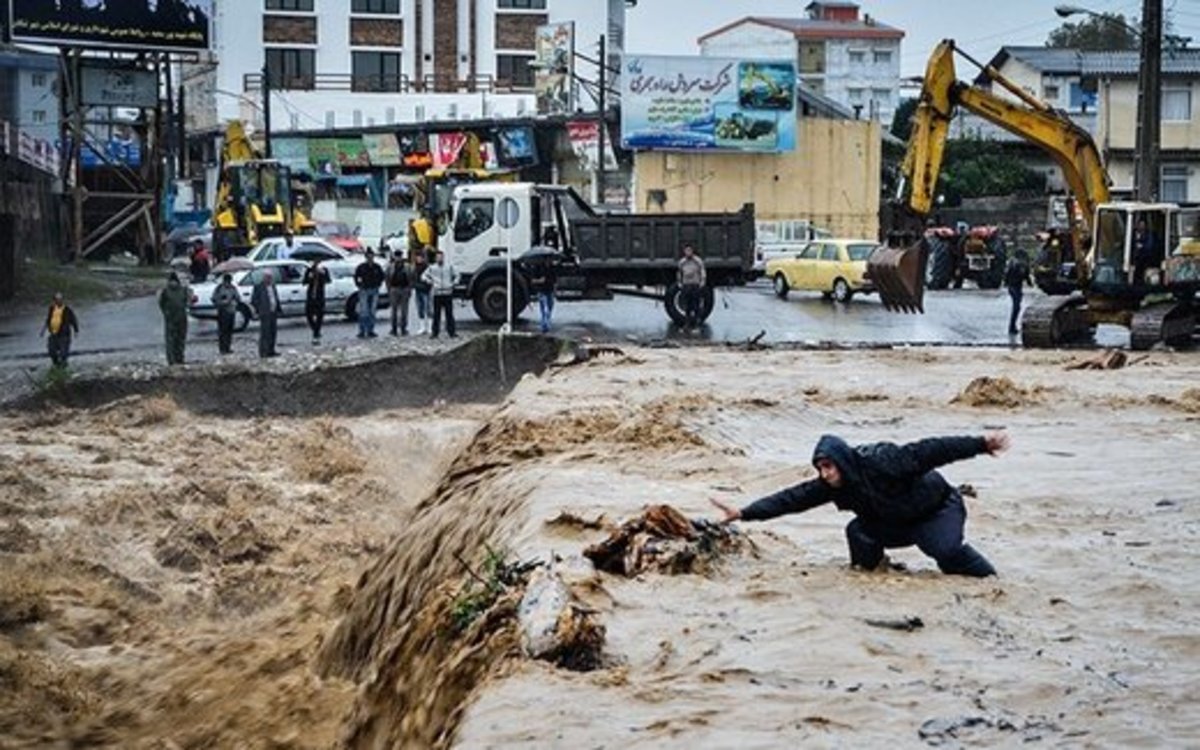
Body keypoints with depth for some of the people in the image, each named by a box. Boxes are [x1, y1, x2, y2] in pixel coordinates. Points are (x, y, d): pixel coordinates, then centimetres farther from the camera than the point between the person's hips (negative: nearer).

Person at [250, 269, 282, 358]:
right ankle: (263, 352, -6)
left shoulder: (272, 286, 16)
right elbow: (253, 301, -7)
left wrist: (277, 310, 14)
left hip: (273, 313, 7)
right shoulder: (259, 287, -6)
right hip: (265, 314, -7)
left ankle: (271, 351, 15)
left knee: (273, 332, 8)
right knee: (265, 333, -8)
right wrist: (257, 311, -9)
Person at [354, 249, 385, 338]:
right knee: (363, 312, -9)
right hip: (364, 291, -4)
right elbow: (356, 276, 6)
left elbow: (381, 276, 19)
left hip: (374, 291, 4)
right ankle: (362, 331, -7)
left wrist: (378, 284, 10)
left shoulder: (377, 267, 4)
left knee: (372, 312, 6)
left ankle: (370, 331, 12)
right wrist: (359, 285, 0)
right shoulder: (361, 267, -5)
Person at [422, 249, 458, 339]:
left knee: (449, 314, 0)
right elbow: (424, 276, 9)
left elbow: (456, 275, 15)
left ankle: (451, 332, 3)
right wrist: (431, 282, -3)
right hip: (437, 294, 0)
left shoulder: (449, 267, 6)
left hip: (448, 294, 0)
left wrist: (452, 284, 2)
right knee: (436, 314, 1)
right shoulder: (432, 268, 4)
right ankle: (435, 332, 7)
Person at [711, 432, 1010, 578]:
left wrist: (981, 444, -36)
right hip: (897, 523, 6)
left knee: (946, 550, -32)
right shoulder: (830, 486, -13)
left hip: (940, 509, -6)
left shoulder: (881, 461, -33)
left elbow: (928, 452, -34)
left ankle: (989, 577, -8)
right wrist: (744, 513, -24)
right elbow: (792, 498, -16)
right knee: (859, 532, -17)